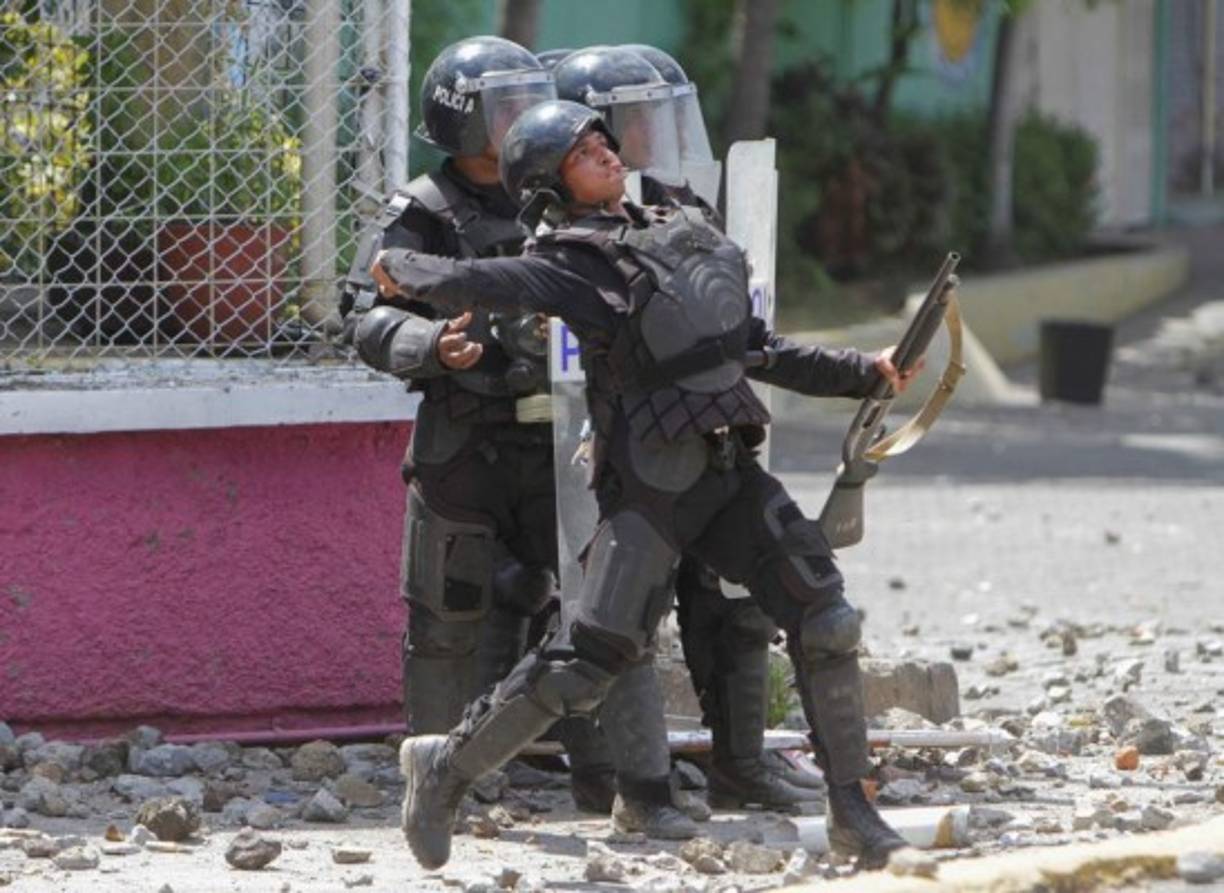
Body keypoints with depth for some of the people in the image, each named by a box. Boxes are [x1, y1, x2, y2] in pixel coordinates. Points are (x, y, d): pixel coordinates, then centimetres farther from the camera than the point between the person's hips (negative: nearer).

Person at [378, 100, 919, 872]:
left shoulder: (687, 232, 17)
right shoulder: (573, 264, -4)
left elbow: (759, 350, 23)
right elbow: (465, 283, -16)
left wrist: (865, 372, 18)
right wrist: (399, 269, 3)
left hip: (732, 471, 6)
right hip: (651, 485, -6)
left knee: (827, 624, -3)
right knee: (592, 655, -8)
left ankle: (853, 812, 4)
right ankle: (448, 766, 10)